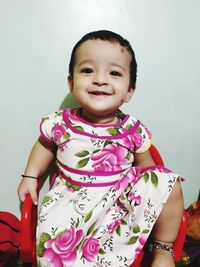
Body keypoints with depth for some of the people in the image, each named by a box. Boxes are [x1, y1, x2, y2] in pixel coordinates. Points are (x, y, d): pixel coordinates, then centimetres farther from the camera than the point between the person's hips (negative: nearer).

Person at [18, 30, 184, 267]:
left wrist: (153, 190, -4)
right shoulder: (60, 123, -10)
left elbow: (145, 165, 6)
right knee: (53, 234, -28)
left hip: (123, 196, 2)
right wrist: (30, 176, 7)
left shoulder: (134, 130, -10)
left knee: (169, 184, -13)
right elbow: (45, 145, 11)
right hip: (72, 197, -1)